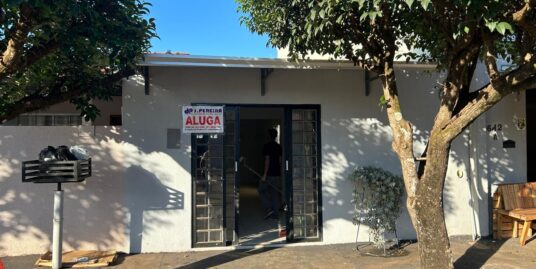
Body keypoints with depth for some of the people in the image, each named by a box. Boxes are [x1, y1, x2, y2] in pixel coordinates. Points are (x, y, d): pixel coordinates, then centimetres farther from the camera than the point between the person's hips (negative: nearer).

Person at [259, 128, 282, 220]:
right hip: (277, 173, 7)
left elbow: (267, 160, -17)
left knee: (262, 191, 6)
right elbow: (280, 160, 12)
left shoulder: (267, 146, -11)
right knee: (274, 192, 10)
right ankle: (275, 213, 10)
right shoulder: (279, 147, 10)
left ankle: (269, 209, -6)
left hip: (269, 173, -7)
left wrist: (264, 175, -17)